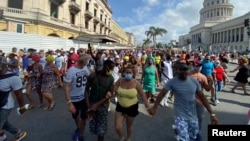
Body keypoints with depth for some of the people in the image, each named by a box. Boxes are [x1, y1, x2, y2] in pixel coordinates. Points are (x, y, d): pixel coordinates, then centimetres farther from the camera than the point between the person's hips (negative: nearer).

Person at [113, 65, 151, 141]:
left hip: (132, 108, -2)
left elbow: (142, 94, -7)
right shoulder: (120, 80, -10)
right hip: (120, 106, 2)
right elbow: (113, 89, -5)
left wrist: (148, 105, -10)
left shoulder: (136, 83, -15)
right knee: (117, 127, 2)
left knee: (129, 126, 18)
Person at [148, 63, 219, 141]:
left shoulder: (194, 81, -4)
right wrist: (154, 108, -15)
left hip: (193, 116, 4)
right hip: (180, 116, -4)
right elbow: (162, 94, -10)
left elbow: (202, 97, 0)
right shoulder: (172, 82, -13)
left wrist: (212, 114, -2)